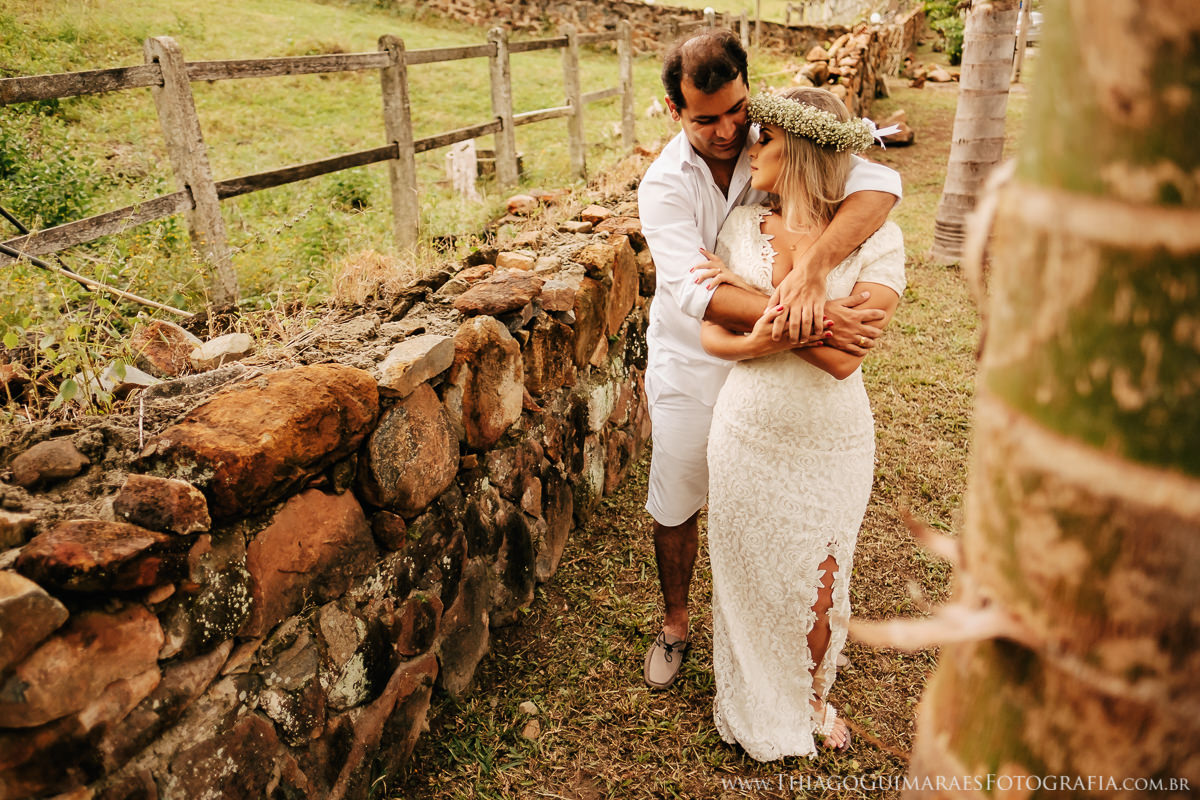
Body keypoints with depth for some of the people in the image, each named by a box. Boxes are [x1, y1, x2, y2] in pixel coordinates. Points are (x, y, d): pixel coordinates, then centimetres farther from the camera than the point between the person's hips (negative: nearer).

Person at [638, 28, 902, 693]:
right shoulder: (663, 185, -17)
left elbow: (880, 182, -28)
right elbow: (696, 291, -33)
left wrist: (813, 267, -45)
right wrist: (808, 321, -46)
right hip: (690, 366, -1)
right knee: (675, 506, 13)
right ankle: (675, 625, 39)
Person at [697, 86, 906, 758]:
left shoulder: (875, 239, -15)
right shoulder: (742, 227, -4)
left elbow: (843, 357, -24)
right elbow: (709, 334, -5)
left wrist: (751, 288, -23)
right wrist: (757, 343, -27)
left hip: (831, 444, -2)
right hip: (748, 434, 3)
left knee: (819, 584, 15)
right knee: (748, 577, 17)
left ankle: (813, 696, 47)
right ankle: (756, 706, 44)